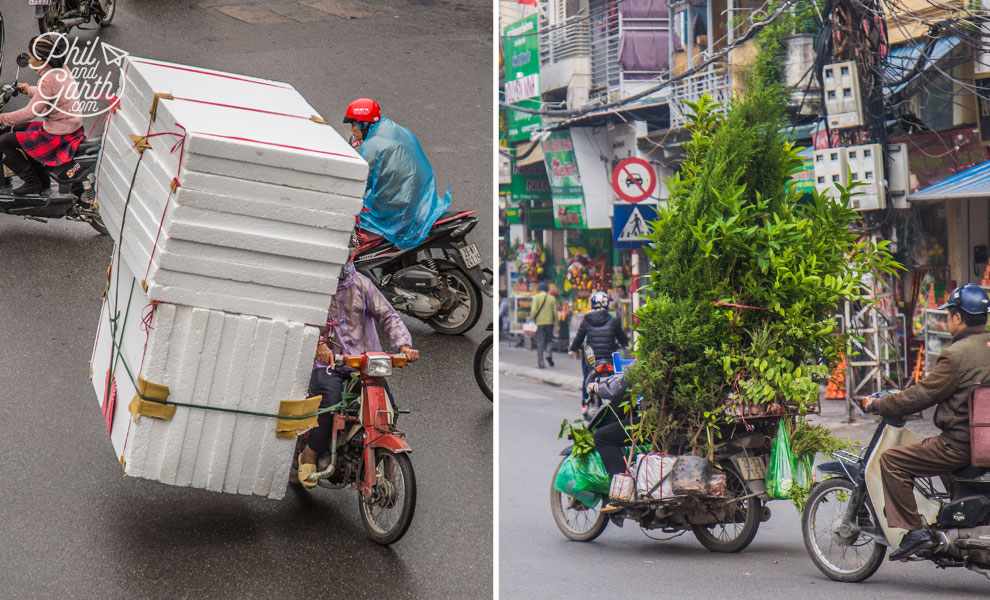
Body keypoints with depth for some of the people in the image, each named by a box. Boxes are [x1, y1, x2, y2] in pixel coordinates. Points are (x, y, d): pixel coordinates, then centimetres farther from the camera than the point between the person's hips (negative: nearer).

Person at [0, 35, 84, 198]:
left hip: (58, 135, -10)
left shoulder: (49, 79, -24)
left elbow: (30, 112, -24)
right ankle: (42, 179, 29)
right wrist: (30, 90, 39)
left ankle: (32, 182, 4)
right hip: (72, 126, 10)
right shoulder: (62, 70, 3)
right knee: (18, 129, 29)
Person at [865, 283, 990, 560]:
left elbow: (922, 395, -13)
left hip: (961, 443, -9)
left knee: (892, 460, -4)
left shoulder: (957, 355, -17)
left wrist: (879, 405, 0)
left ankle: (914, 530, -9)